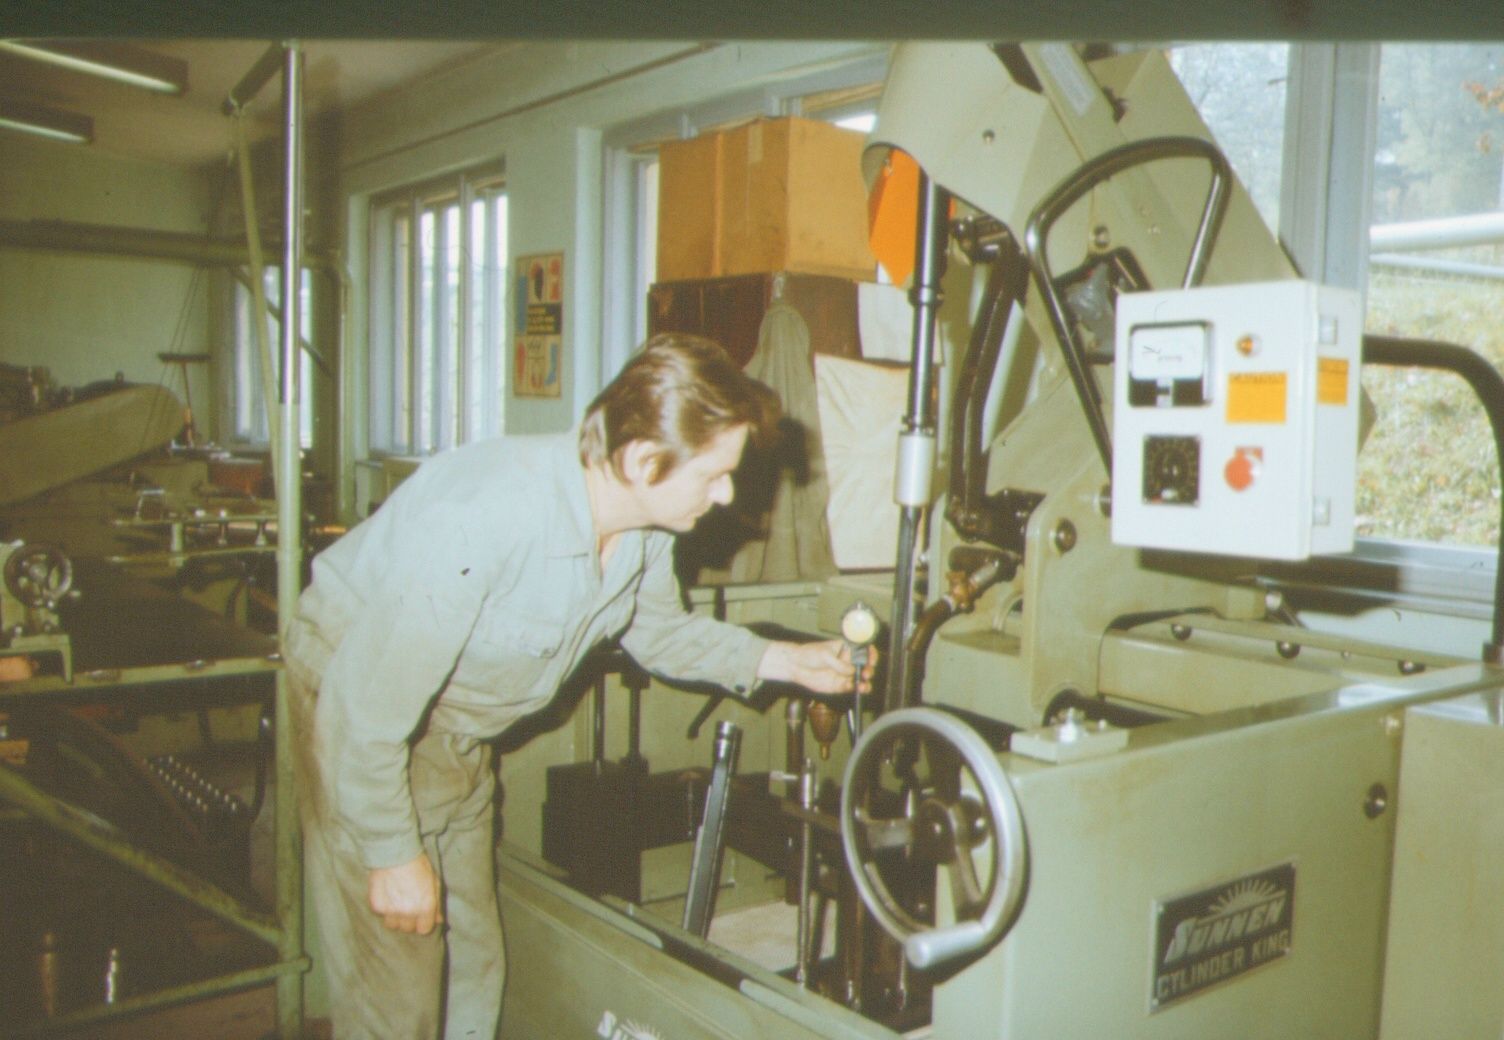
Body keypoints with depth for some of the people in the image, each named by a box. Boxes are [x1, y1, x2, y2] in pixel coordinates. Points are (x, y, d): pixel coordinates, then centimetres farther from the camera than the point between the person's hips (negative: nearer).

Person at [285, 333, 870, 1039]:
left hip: (459, 730, 7)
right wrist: (395, 855, -21)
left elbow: (657, 628, 10)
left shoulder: (645, 527, -12)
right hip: (360, 713, -7)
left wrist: (780, 660, -1)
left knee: (474, 968, 14)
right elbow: (368, 698, -30)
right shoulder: (484, 518, -38)